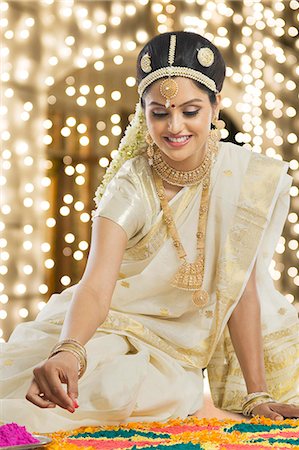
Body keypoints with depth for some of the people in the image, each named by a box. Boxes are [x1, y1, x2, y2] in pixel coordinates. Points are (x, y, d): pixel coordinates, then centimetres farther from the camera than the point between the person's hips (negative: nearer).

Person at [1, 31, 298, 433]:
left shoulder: (246, 177, -14)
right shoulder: (129, 189, -19)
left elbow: (242, 288, -13)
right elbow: (96, 287, -32)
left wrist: (257, 395, -16)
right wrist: (68, 352, -53)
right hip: (124, 328, -5)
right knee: (105, 391, -29)